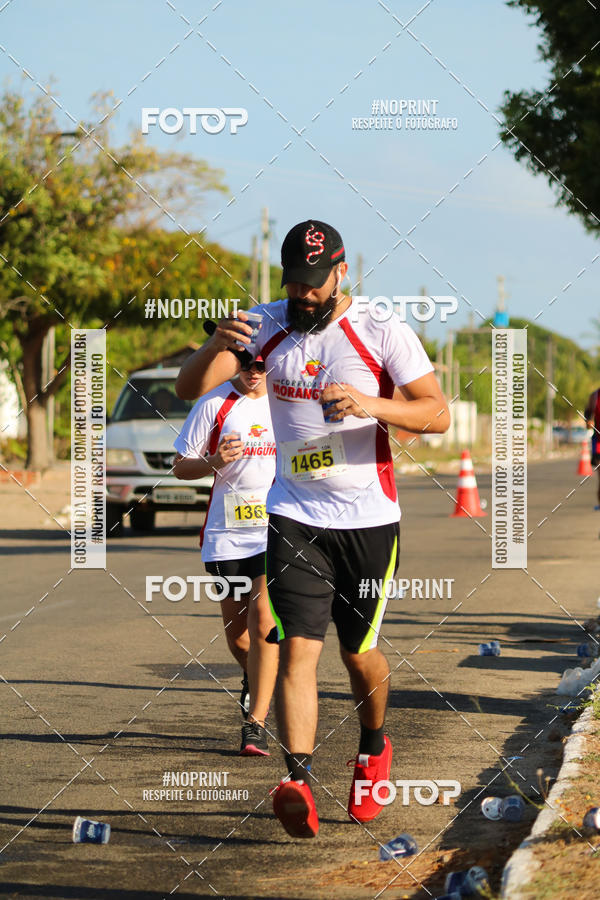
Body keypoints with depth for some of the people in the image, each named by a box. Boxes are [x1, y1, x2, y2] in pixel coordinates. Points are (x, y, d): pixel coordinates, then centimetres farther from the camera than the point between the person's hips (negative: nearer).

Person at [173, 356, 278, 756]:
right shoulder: (213, 405, -2)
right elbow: (181, 466, 2)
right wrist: (215, 462, -18)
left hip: (277, 531, -1)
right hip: (226, 533, 1)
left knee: (264, 620, -15)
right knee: (235, 628, 11)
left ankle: (256, 724, -11)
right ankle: (256, 678, 45)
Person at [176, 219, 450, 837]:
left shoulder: (384, 331, -6)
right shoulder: (266, 325, 1)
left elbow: (437, 414, -9)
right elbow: (189, 389, -4)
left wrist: (369, 404, -27)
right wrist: (217, 346, -26)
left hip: (368, 516, -1)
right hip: (294, 514, 1)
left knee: (359, 651, 10)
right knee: (298, 645, -14)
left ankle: (373, 751, 37)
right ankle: (298, 781, -23)